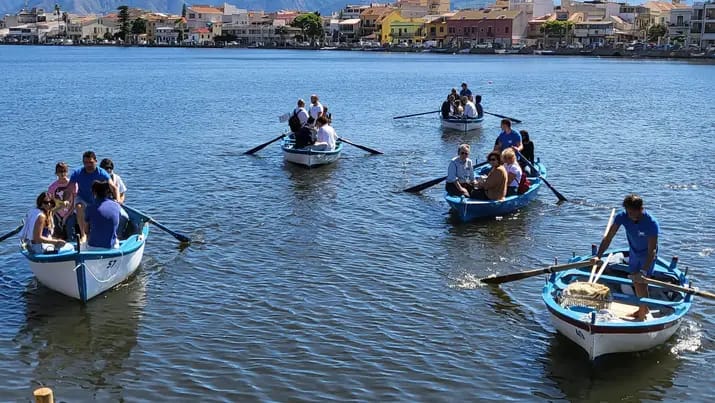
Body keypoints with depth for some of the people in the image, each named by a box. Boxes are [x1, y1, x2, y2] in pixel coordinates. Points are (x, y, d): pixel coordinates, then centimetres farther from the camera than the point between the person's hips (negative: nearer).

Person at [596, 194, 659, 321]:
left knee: (641, 283, -10)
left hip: (647, 255, -5)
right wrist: (598, 256, -29)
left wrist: (644, 271, -42)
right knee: (635, 282, 15)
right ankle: (643, 309, 37)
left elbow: (651, 250, -34)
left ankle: (643, 313, 8)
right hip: (634, 252, 5)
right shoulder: (622, 216, -23)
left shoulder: (651, 223, -33)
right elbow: (608, 237, -21)